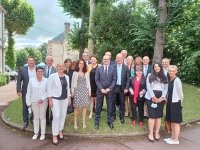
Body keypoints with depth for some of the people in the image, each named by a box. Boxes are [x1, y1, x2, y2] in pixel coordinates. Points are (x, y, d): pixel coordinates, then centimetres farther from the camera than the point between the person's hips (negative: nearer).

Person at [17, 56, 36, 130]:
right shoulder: (22, 70, 0)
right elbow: (19, 81, 0)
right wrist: (18, 90, -8)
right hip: (26, 92, 0)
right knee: (25, 107, 6)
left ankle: (32, 118, 31)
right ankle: (25, 122, 18)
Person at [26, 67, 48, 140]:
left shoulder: (46, 80, -8)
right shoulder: (31, 80, -3)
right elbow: (28, 92, 1)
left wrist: (42, 99, -18)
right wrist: (28, 102, 0)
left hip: (44, 101, -1)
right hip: (34, 102, 2)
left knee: (42, 117, 7)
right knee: (36, 117, 12)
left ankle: (43, 133, 19)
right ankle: (36, 132, 25)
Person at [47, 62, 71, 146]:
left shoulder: (66, 77, 6)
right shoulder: (52, 76, -10)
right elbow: (49, 88, -9)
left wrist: (69, 98, 12)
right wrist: (50, 100, -13)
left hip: (64, 99, 5)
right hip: (55, 99, -5)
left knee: (63, 115, 12)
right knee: (56, 117, -7)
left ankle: (60, 131, 31)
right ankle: (54, 136, 7)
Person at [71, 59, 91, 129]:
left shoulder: (86, 73, 10)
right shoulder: (75, 73, 3)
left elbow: (88, 82, 10)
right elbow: (73, 83, 2)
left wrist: (89, 91, 5)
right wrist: (72, 92, -4)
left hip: (85, 90, 2)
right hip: (77, 90, -2)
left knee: (84, 106, 4)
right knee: (76, 106, -1)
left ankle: (83, 122, 13)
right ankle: (75, 122, 8)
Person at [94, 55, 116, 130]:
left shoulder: (112, 69, 1)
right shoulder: (98, 69, 1)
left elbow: (114, 80, -1)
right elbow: (96, 80, -2)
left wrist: (109, 88, -12)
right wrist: (101, 89, -11)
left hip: (109, 90, 0)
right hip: (100, 90, 0)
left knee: (109, 106, 9)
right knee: (98, 106, 6)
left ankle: (110, 121, 22)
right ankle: (97, 121, 18)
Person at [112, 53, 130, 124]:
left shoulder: (126, 67, 0)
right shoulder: (112, 67, -3)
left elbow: (128, 79, -2)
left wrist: (126, 88, -9)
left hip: (122, 88, 0)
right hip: (114, 87, 0)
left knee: (122, 103, 9)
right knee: (113, 102, 8)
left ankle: (122, 117, 22)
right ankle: (113, 116, 25)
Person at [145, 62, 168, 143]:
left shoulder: (164, 77, 13)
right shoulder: (150, 76, 8)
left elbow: (166, 88, 6)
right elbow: (148, 87, -2)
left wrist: (162, 97, -10)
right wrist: (153, 96, -13)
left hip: (160, 98, 2)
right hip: (151, 98, -2)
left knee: (159, 116, 6)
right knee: (152, 116, -4)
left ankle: (157, 133, 15)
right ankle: (151, 134, 4)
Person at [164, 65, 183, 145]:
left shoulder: (177, 80, -16)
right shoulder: (170, 80, 7)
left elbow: (180, 93, -11)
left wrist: (179, 102, 0)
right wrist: (168, 100, 8)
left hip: (175, 103, -8)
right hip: (170, 102, 8)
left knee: (176, 122, 2)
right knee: (172, 121, 16)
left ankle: (176, 140, 14)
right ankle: (172, 137, 28)